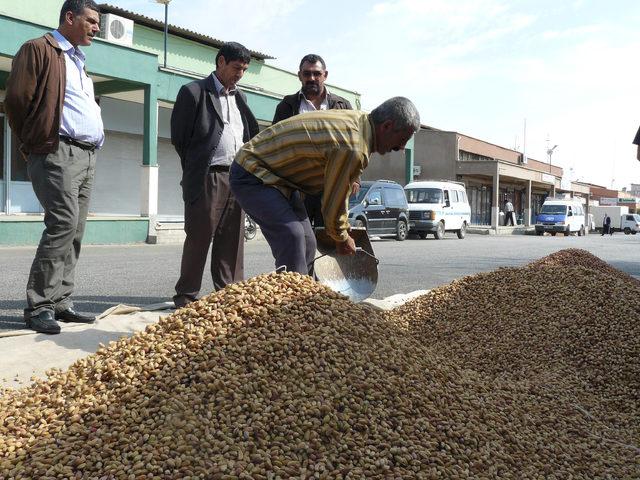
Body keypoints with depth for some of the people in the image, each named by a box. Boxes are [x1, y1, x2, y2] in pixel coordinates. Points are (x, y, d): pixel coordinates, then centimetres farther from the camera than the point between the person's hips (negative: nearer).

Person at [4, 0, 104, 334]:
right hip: (57, 153, -8)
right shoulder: (39, 50, 0)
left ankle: (60, 302, 9)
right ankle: (39, 305, -11)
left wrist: (95, 141, 17)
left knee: (74, 230, 4)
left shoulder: (79, 62, 26)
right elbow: (16, 100, -5)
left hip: (87, 156, 8)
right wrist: (33, 144, 3)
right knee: (64, 223, -17)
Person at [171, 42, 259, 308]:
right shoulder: (193, 92, 0)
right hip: (208, 177, -6)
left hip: (237, 177, 6)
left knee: (232, 239, 6)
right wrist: (196, 169, 6)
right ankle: (186, 295, 6)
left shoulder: (239, 96, 18)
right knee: (199, 237, -3)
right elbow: (179, 138, 0)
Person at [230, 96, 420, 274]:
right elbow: (333, 202, -18)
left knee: (306, 243, 8)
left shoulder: (358, 119, 3)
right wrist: (342, 239, 1)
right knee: (292, 237, -24)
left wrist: (343, 228, 19)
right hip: (252, 176, -10)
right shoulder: (353, 149, -29)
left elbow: (344, 188, 14)